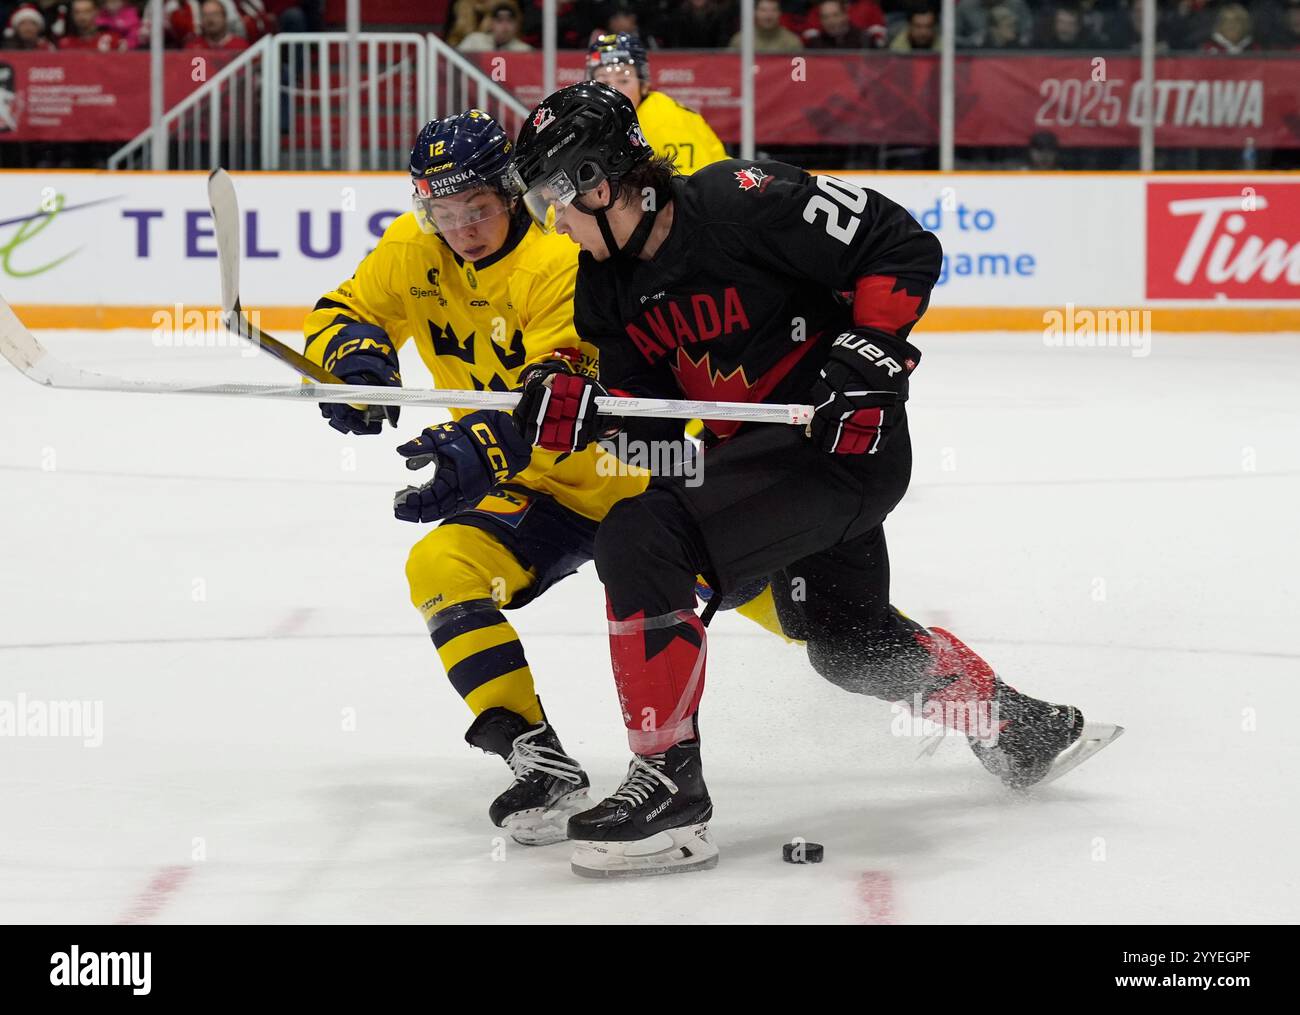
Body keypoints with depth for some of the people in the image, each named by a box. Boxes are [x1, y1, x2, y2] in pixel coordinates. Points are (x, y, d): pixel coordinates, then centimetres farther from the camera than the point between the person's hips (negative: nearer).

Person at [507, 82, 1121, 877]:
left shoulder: (741, 203, -21)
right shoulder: (609, 288, 5)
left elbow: (902, 247, -17)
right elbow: (648, 418, 4)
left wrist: (870, 350, -23)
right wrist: (571, 411, -14)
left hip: (844, 439, -10)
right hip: (760, 451, 10)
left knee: (642, 539, -24)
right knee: (846, 639, 25)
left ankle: (669, 787, -21)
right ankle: (1026, 730, 45)